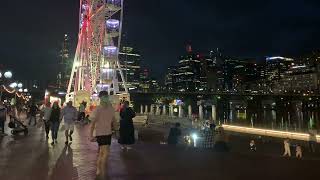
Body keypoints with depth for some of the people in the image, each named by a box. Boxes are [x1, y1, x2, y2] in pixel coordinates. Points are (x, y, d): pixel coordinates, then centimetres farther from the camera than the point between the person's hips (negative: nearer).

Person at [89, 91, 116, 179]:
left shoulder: (111, 109, 1)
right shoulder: (97, 110, -15)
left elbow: (113, 120, 14)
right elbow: (92, 123, -16)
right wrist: (91, 136, -20)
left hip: (108, 133, 6)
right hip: (100, 134, -6)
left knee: (102, 153, 19)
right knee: (106, 153, -12)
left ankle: (98, 170, 37)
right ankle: (102, 174, 4)